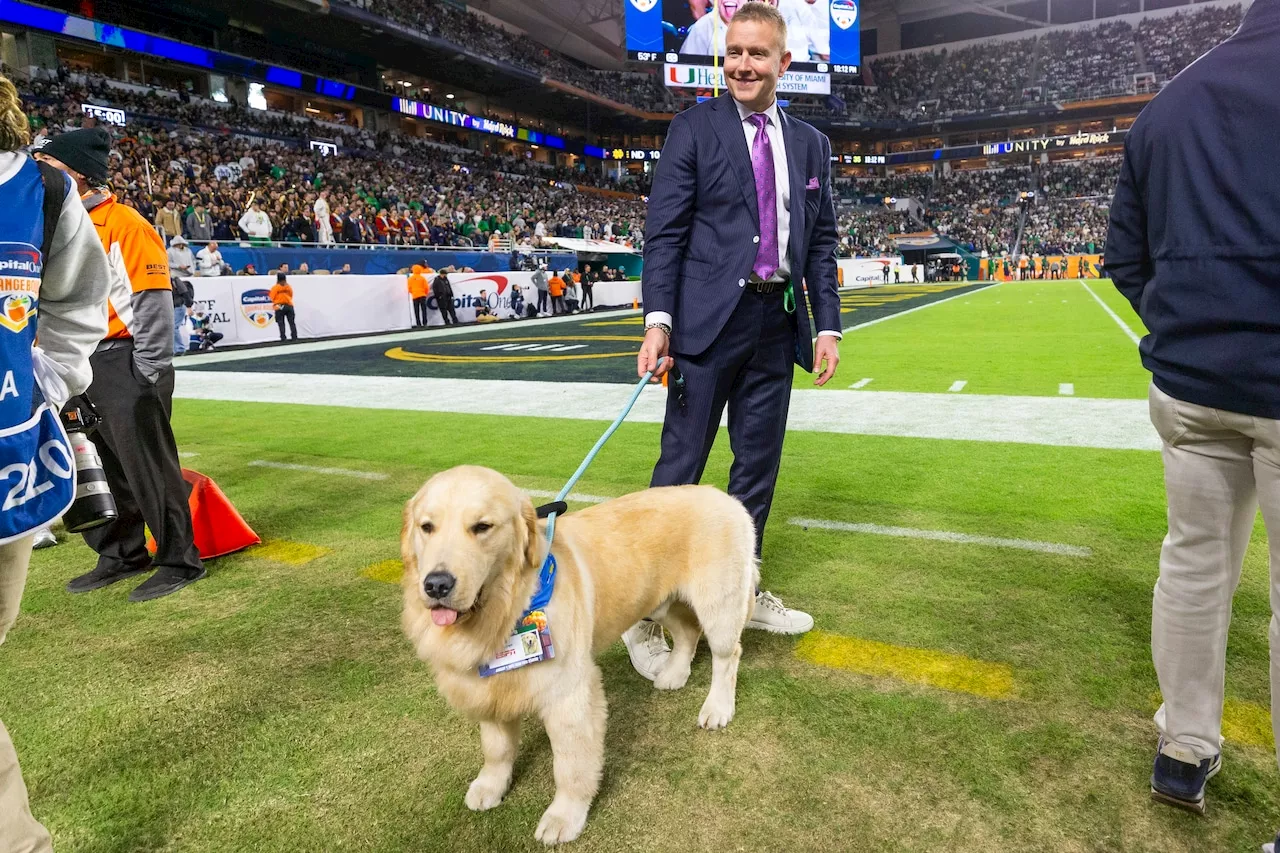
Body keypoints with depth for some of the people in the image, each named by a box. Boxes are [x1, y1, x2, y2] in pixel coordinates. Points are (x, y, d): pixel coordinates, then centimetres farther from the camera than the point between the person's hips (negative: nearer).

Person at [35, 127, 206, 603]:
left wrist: (148, 374, -15)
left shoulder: (125, 224, -12)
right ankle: (122, 554, 29)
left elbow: (153, 301, -15)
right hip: (80, 366, 9)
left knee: (146, 465, -2)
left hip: (123, 363, -9)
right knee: (100, 466, 15)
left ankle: (180, 560, 10)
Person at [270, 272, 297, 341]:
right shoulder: (289, 286, 1)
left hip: (279, 307, -2)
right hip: (289, 306, 2)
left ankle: (283, 338, 0)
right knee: (292, 322, 8)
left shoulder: (275, 287, -8)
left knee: (281, 323, 4)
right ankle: (294, 337, 5)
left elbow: (272, 297, -5)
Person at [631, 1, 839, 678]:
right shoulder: (694, 127, 3)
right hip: (709, 319, -5)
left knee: (758, 465, 11)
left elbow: (821, 241, 15)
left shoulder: (810, 144, 16)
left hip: (777, 324, 5)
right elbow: (665, 230, -5)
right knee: (680, 467, -4)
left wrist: (827, 326, 7)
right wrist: (658, 320, -15)